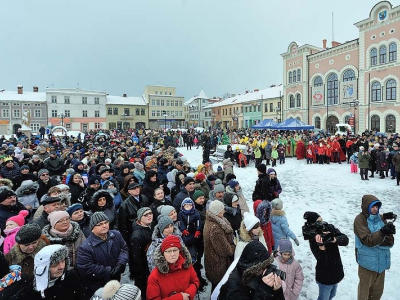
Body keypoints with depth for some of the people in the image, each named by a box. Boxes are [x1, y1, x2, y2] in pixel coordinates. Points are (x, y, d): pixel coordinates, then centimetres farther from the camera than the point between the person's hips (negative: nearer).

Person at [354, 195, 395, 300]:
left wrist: (376, 242, -20)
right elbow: (368, 240, -21)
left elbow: (390, 241, -2)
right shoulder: (360, 220, -13)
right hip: (367, 262, -5)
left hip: (381, 262, 5)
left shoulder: (381, 219, 2)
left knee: (378, 291, 20)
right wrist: (382, 232, -36)